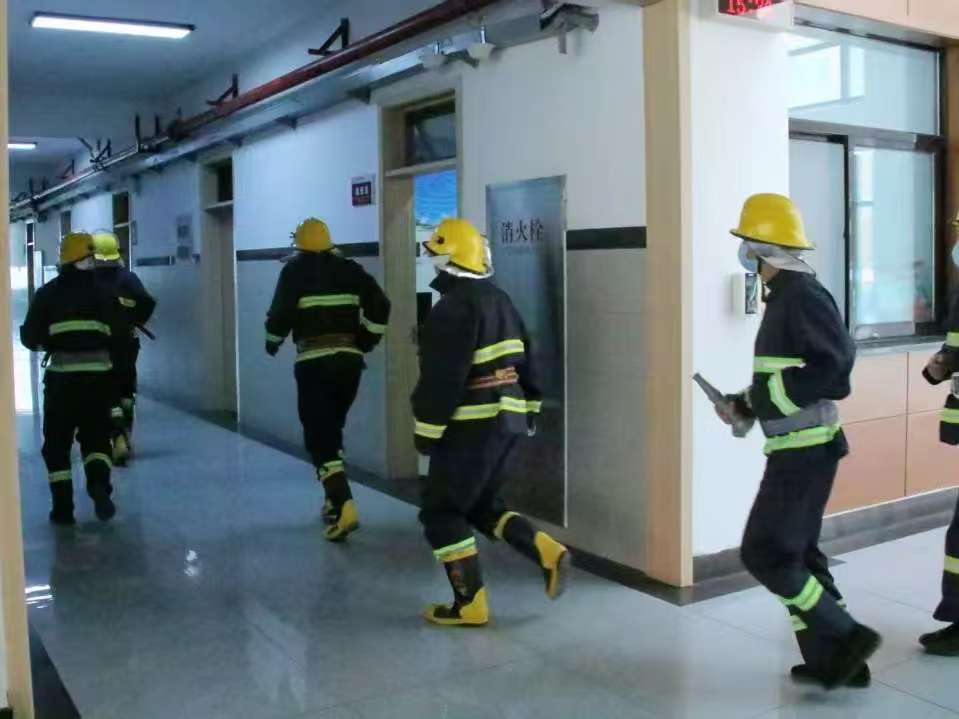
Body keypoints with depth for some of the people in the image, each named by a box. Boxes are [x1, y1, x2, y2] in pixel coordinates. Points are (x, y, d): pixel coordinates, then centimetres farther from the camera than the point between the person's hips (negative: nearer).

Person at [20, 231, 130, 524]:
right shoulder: (104, 292, 4)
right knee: (96, 434, 16)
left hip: (62, 376, -1)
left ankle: (63, 507, 10)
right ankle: (99, 484, -9)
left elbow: (30, 337, -1)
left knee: (57, 441, 12)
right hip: (98, 374, 1)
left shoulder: (47, 294, 2)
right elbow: (121, 333, 1)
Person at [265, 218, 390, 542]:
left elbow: (280, 314, -7)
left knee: (318, 436, -3)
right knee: (331, 430, 21)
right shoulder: (349, 268, 10)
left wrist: (272, 342, 13)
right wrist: (364, 342, 12)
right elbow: (380, 307, 1)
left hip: (314, 363, -5)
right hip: (349, 360, 5)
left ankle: (344, 507, -18)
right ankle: (334, 500, 25)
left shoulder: (295, 269, 0)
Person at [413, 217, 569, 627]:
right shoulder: (499, 300, 11)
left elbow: (442, 378, -20)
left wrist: (427, 430, -13)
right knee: (482, 505, 20)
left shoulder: (454, 308, -18)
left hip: (471, 426, -9)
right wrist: (530, 409, 23)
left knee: (442, 513, 4)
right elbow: (525, 360, 16)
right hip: (506, 419, 9)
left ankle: (470, 605, 7)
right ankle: (547, 552, 6)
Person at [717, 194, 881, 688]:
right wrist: (745, 403, 10)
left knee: (765, 554, -5)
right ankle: (830, 659, 23)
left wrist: (769, 399, -21)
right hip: (797, 448, 10)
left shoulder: (801, 293, -17)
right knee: (795, 552, 15)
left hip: (804, 449, -10)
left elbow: (836, 363, -27)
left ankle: (847, 638, 4)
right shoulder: (784, 295, 14)